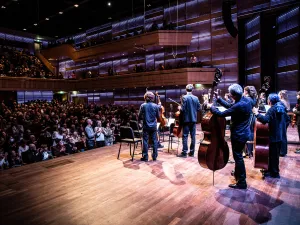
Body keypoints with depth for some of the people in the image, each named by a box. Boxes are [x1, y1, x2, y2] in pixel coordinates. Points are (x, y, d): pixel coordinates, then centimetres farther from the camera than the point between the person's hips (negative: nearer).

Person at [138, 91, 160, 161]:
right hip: (154, 126, 1)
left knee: (145, 141, 5)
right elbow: (158, 117, 2)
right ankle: (154, 156, 14)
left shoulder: (143, 105, -6)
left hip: (146, 126, -1)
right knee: (154, 141, 9)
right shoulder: (156, 106, -4)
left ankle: (145, 157, 8)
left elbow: (139, 117, -3)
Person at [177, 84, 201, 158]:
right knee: (193, 136, 9)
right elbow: (199, 108, 6)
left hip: (186, 119, -4)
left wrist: (179, 108, 5)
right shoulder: (196, 98, 3)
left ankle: (184, 153, 2)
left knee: (185, 136, 0)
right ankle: (192, 152, 16)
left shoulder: (184, 97, -11)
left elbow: (182, 109, -15)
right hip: (193, 119, 4)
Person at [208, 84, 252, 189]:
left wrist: (211, 107, -9)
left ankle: (242, 183, 14)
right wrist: (218, 98, 8)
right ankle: (238, 173, 46)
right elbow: (229, 106, 11)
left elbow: (221, 114, -24)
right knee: (238, 155, 26)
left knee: (238, 157, 3)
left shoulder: (238, 106, -29)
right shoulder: (245, 100, 1)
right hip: (244, 133, 10)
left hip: (238, 135, -10)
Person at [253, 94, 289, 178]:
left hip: (274, 136, -9)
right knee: (275, 154, 17)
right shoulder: (281, 108, 7)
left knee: (273, 155, 3)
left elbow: (265, 120, -33)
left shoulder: (272, 109, -19)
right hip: (280, 135, 9)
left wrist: (256, 113, -27)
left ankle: (275, 173, 12)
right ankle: (271, 170, 28)